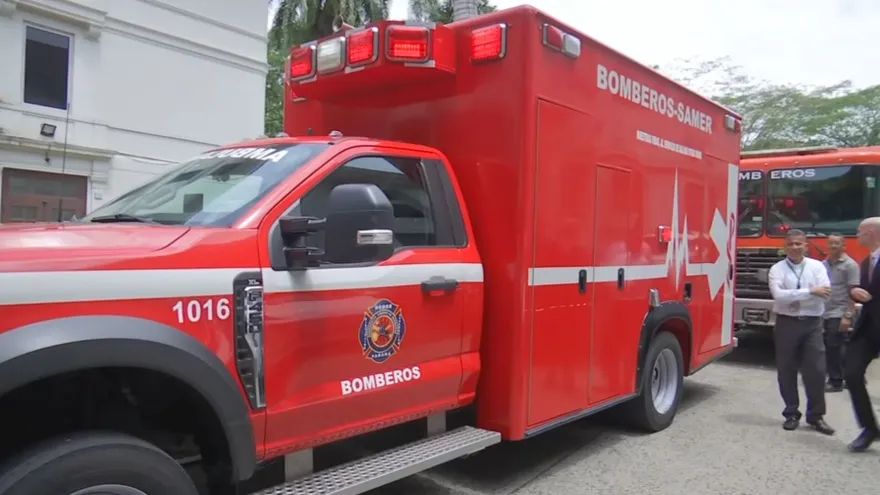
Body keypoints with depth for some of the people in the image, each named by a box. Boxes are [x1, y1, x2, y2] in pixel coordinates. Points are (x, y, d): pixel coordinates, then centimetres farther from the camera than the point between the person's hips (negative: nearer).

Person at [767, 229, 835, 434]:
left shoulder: (817, 266, 4)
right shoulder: (777, 269, -2)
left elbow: (825, 293, -11)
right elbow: (778, 295, -17)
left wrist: (791, 296, -15)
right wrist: (810, 291, -20)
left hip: (812, 324, 1)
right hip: (787, 324, -1)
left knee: (816, 371, 1)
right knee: (786, 371, 6)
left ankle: (816, 416, 15)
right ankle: (791, 414, 19)